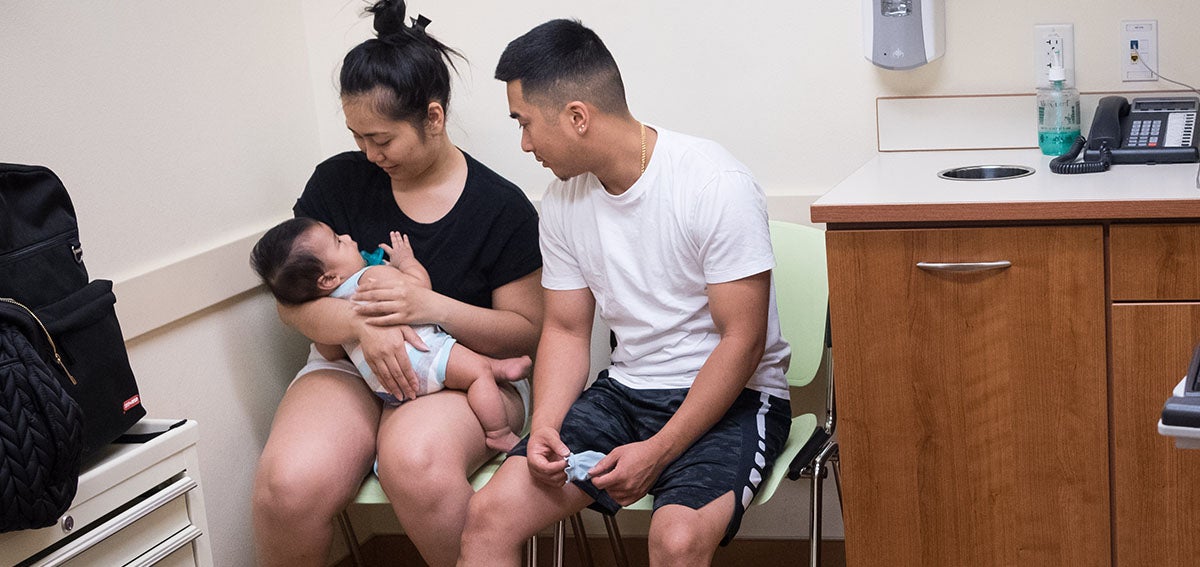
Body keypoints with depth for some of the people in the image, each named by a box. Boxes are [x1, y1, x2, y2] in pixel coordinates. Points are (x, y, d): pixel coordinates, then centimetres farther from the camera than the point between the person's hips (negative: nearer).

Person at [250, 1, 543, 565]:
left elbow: (527, 331, 0)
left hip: (461, 375, -2)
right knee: (289, 484, -31)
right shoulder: (338, 182, 4)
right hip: (349, 368, 2)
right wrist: (362, 323, -18)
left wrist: (434, 307, -17)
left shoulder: (502, 207, -2)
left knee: (417, 463, -39)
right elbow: (292, 300, 4)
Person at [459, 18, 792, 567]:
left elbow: (742, 341, -16)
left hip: (729, 399, -5)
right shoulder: (562, 200, 3)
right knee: (490, 512, -14)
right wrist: (544, 426, -9)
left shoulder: (717, 185, -18)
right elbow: (566, 330, 10)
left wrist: (658, 451, -21)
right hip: (626, 392, 6)